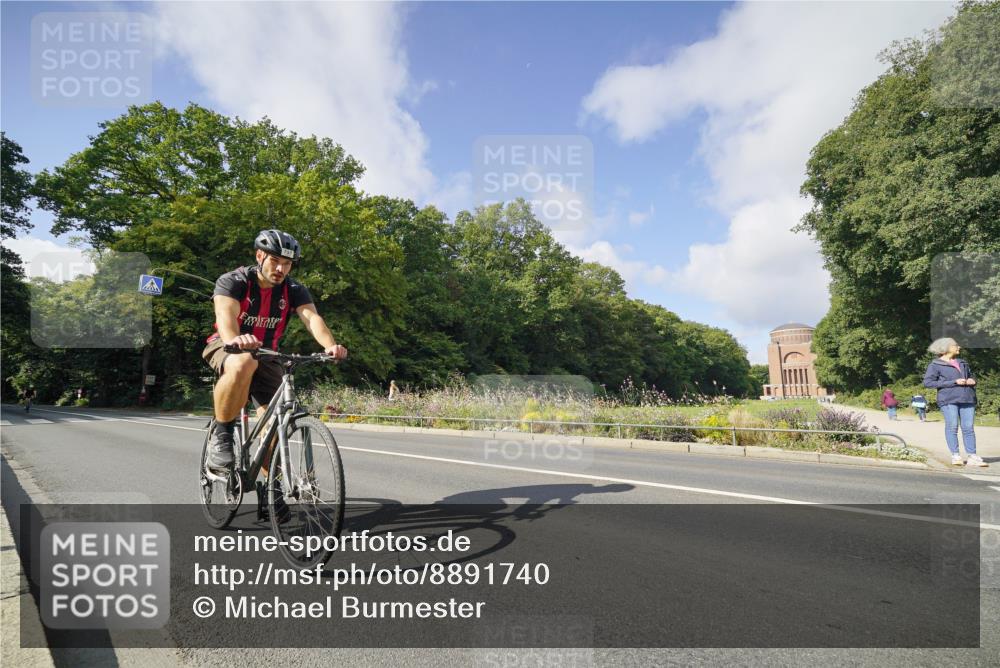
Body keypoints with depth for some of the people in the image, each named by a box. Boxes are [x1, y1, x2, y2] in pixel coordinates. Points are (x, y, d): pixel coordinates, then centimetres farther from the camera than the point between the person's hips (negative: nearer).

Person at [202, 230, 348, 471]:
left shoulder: (294, 290, -10)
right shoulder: (233, 281, -17)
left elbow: (312, 318, -28)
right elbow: (225, 314, -37)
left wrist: (330, 345, -50)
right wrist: (234, 339, -60)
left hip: (265, 356, 3)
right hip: (227, 347, -3)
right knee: (243, 365, -40)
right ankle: (221, 437, -21)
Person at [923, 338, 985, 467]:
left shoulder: (962, 363, 22)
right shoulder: (935, 365, 0)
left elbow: (971, 376, 34)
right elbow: (927, 382, -9)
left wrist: (972, 380, 7)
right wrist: (954, 382, -12)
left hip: (967, 399, 5)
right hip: (948, 399, -5)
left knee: (968, 428, 2)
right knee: (952, 426, -7)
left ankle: (972, 457, 4)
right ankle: (955, 456, -2)